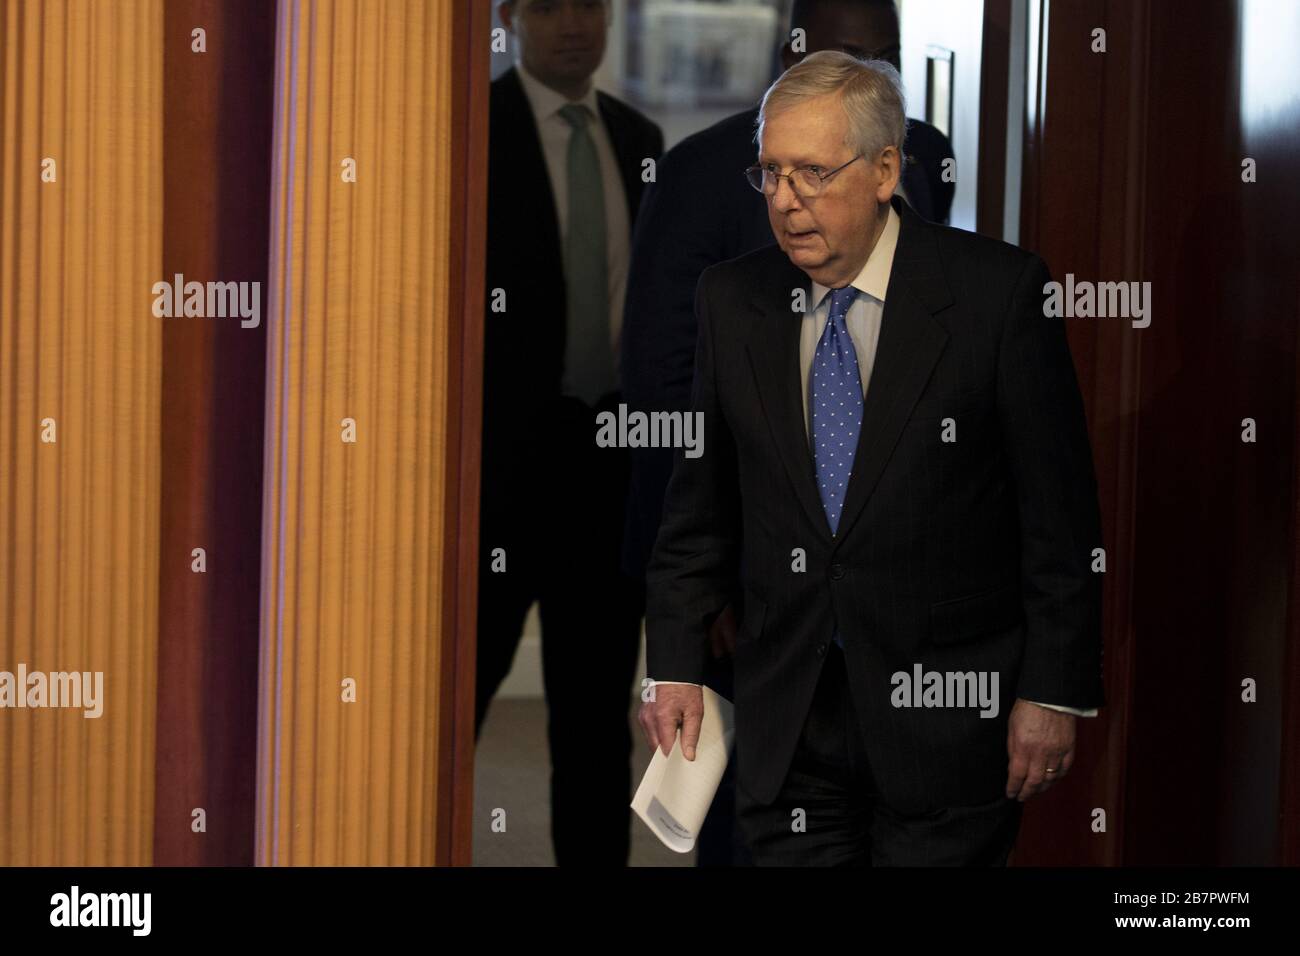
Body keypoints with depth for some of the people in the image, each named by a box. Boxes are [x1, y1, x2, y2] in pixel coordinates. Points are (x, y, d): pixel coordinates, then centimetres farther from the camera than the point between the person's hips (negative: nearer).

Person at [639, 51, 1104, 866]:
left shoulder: (998, 292, -8)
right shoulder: (732, 301, 5)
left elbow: (1060, 513, -7)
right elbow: (700, 505, 10)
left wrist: (1053, 695, -9)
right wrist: (675, 665, 3)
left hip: (946, 716, -3)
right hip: (785, 721, 3)